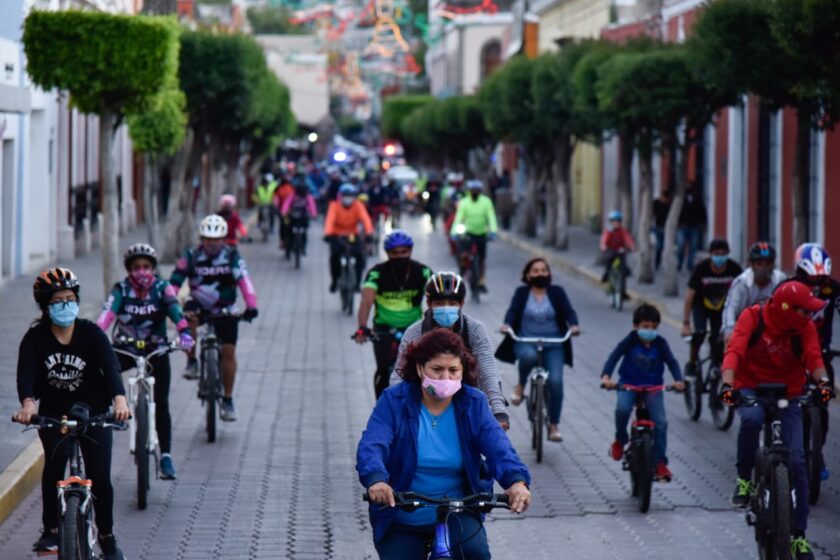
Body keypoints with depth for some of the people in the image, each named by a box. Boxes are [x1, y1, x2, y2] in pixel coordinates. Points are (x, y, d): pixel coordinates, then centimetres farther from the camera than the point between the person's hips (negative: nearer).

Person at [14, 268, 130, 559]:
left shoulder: (91, 333, -12)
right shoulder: (35, 338, -10)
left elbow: (110, 365, -26)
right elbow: (26, 372, -25)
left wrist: (120, 399, -46)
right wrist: (27, 404, -46)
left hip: (94, 413, 0)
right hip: (53, 413, 0)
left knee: (100, 477, -5)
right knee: (54, 461, -25)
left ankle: (107, 536, 17)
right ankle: (51, 530, -13)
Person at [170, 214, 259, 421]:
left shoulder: (232, 256, -15)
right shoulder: (191, 257, -14)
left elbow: (244, 280, -28)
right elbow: (174, 282, -21)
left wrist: (251, 306, -43)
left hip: (225, 310, 0)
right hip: (199, 306, 0)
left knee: (228, 351, -6)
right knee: (188, 319, -33)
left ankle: (227, 400, 8)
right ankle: (192, 361, -13)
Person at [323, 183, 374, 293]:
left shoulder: (358, 206, -17)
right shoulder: (335, 206, -20)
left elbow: (365, 218, -29)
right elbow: (330, 220, -34)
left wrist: (369, 233, -46)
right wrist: (327, 234, -50)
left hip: (353, 235, 1)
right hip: (337, 235, -1)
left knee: (359, 255, -19)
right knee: (334, 255, -21)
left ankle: (357, 282, -4)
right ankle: (334, 280, 2)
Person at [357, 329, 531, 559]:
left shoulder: (473, 404, -3)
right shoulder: (394, 401, -9)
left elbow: (497, 446, -17)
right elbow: (371, 446, -23)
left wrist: (517, 480, -39)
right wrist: (376, 479, -46)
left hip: (456, 514, 0)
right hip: (401, 523, 0)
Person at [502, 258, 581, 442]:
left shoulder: (557, 292, 6)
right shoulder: (521, 293, 6)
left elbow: (568, 311, -4)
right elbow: (513, 311, -7)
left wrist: (573, 325, -26)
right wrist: (507, 324, -29)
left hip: (553, 345, 1)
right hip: (526, 341, -1)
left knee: (555, 381, -15)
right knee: (528, 356, -38)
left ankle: (553, 425, -2)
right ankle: (521, 386, -7)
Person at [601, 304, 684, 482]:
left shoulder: (660, 343, -6)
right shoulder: (631, 340, -10)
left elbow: (672, 362, -13)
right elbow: (614, 357, -19)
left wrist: (678, 380, -34)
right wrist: (606, 376, -37)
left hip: (653, 387, 1)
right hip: (629, 384, -1)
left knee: (660, 422, -14)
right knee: (622, 409, -31)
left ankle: (660, 463, -3)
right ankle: (620, 440, -1)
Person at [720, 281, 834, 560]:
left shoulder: (805, 328, -6)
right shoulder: (753, 317, -14)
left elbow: (813, 357, -18)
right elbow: (734, 350, -25)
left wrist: (822, 380, -40)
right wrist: (727, 383, -42)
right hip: (750, 389, -2)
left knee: (796, 461, -9)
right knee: (752, 418, -40)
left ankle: (798, 534, 1)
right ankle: (744, 478, -15)